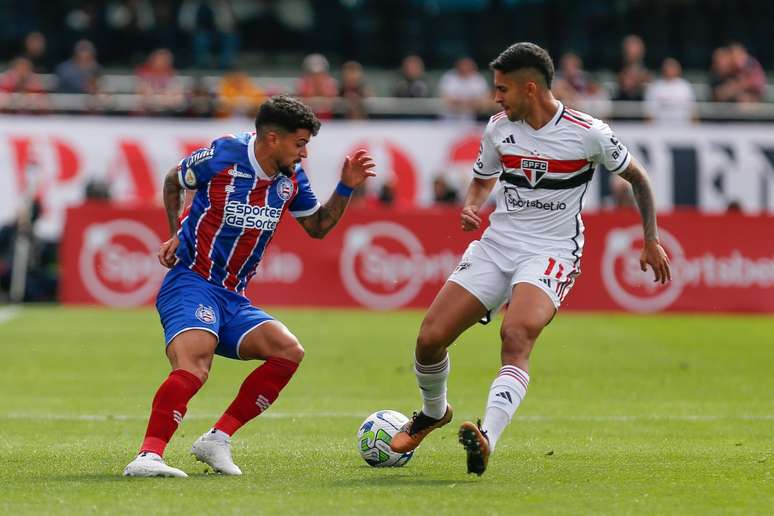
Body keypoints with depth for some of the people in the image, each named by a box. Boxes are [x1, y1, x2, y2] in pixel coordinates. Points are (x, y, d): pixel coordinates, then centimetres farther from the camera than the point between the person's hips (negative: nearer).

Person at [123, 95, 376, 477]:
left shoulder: (292, 177, 7)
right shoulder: (222, 156, -9)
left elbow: (318, 227, 20)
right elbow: (173, 182, 10)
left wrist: (346, 187, 7)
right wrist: (176, 236, 6)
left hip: (233, 299, 7)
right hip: (191, 284, -7)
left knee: (289, 351, -11)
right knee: (193, 366, -31)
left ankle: (217, 439, -7)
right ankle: (148, 456, -39)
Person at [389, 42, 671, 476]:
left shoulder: (589, 134, -10)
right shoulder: (499, 129, 3)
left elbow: (636, 177, 7)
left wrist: (652, 240, 4)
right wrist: (470, 208, 0)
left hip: (552, 253, -5)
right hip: (497, 243, 5)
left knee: (516, 335, -33)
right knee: (431, 338, -5)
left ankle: (487, 439, -45)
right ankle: (434, 412, 27)